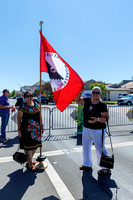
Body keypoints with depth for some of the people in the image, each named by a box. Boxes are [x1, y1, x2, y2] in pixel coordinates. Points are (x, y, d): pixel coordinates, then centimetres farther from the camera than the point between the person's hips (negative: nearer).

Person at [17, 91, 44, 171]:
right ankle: (30, 164, 19)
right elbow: (19, 119, -5)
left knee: (35, 145, 13)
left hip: (36, 129, 6)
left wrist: (41, 125, 13)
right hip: (27, 129, -6)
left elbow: (39, 116, 16)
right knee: (29, 146, 1)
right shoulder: (23, 106, -7)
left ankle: (29, 161, 33)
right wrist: (19, 129, -8)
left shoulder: (36, 105, 8)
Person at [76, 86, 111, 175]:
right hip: (86, 128, 7)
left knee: (100, 148, 0)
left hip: (98, 130, -7)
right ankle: (87, 165, 37)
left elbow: (106, 118, -15)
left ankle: (106, 168, 19)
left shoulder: (102, 105, -13)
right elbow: (77, 101, 9)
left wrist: (97, 119, -33)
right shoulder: (87, 101, 3)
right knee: (86, 146, 17)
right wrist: (80, 92, -5)